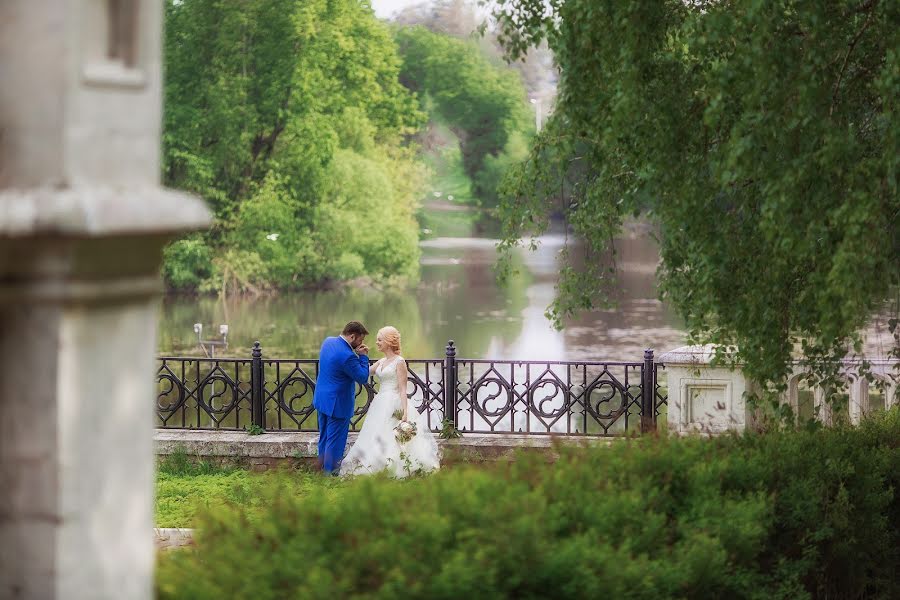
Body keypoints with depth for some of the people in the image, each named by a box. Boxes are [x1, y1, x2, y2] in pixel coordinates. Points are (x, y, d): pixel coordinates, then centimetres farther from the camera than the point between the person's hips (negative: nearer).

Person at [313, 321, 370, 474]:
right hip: (338, 404, -9)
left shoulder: (328, 341, -1)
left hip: (322, 399, 9)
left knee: (324, 437, 21)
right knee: (335, 440, 4)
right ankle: (331, 472, 13)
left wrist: (356, 353, 5)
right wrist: (363, 356, -11)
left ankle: (322, 466, 33)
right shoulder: (347, 355, -28)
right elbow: (363, 378, -18)